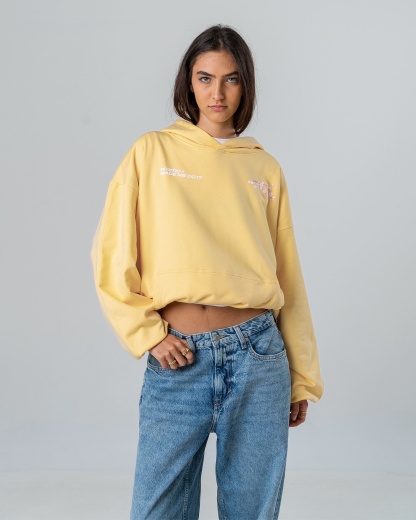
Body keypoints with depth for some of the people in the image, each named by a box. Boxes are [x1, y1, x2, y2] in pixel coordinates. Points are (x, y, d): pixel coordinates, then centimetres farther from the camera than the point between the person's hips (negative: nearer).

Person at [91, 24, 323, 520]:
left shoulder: (265, 168, 9)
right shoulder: (152, 152, 5)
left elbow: (288, 276, 10)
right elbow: (111, 257, 2)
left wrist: (302, 378, 11)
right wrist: (148, 335, -6)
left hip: (257, 354, 2)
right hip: (176, 359, -1)